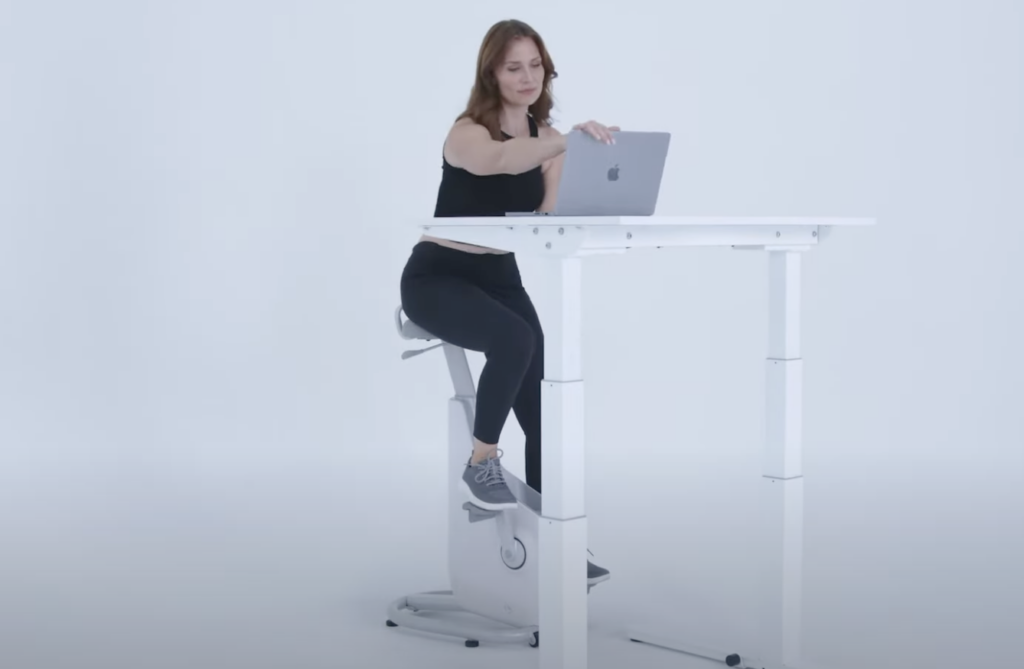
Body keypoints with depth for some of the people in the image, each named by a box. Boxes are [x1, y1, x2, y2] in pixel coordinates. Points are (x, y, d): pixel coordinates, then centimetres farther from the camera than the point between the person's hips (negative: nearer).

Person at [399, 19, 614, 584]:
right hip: (437, 277, -6)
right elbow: (500, 160, -42)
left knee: (540, 388, -14)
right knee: (515, 341, -34)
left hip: (500, 277, 6)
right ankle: (480, 464, -13)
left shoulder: (546, 138, 3)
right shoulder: (467, 133, -17)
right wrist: (568, 139, -58)